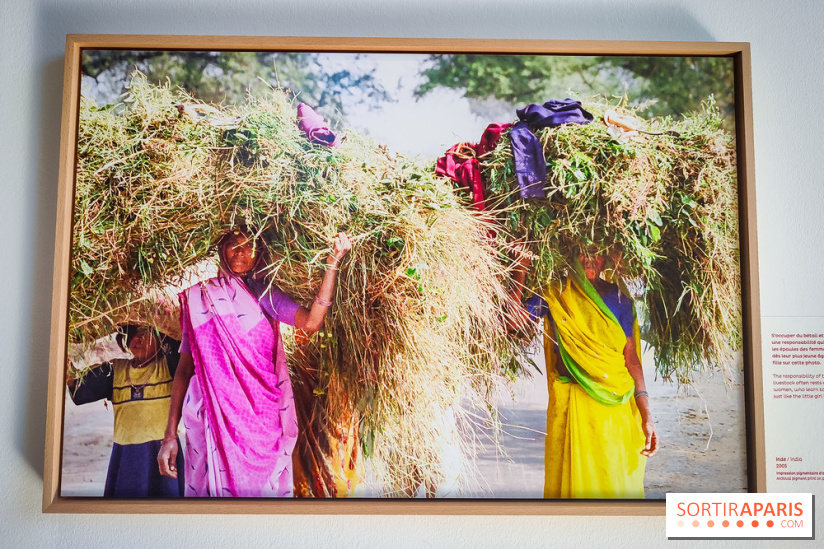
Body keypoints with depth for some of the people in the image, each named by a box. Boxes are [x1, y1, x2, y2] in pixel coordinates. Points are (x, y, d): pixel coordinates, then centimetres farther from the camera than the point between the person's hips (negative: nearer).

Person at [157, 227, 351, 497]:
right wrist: (170, 435, 0)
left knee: (263, 488, 1)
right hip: (213, 418, 0)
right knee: (218, 487, -2)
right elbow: (185, 366, 6)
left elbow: (311, 322, -9)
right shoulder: (200, 296, 9)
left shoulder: (264, 293, 10)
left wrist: (333, 262, -13)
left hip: (263, 420, 1)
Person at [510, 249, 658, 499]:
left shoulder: (617, 298, 7)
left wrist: (646, 417, -1)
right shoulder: (554, 295, 4)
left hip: (614, 405, 1)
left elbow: (631, 358, 4)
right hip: (569, 404, -1)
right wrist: (521, 270, -13)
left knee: (615, 482, 4)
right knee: (572, 481, 2)